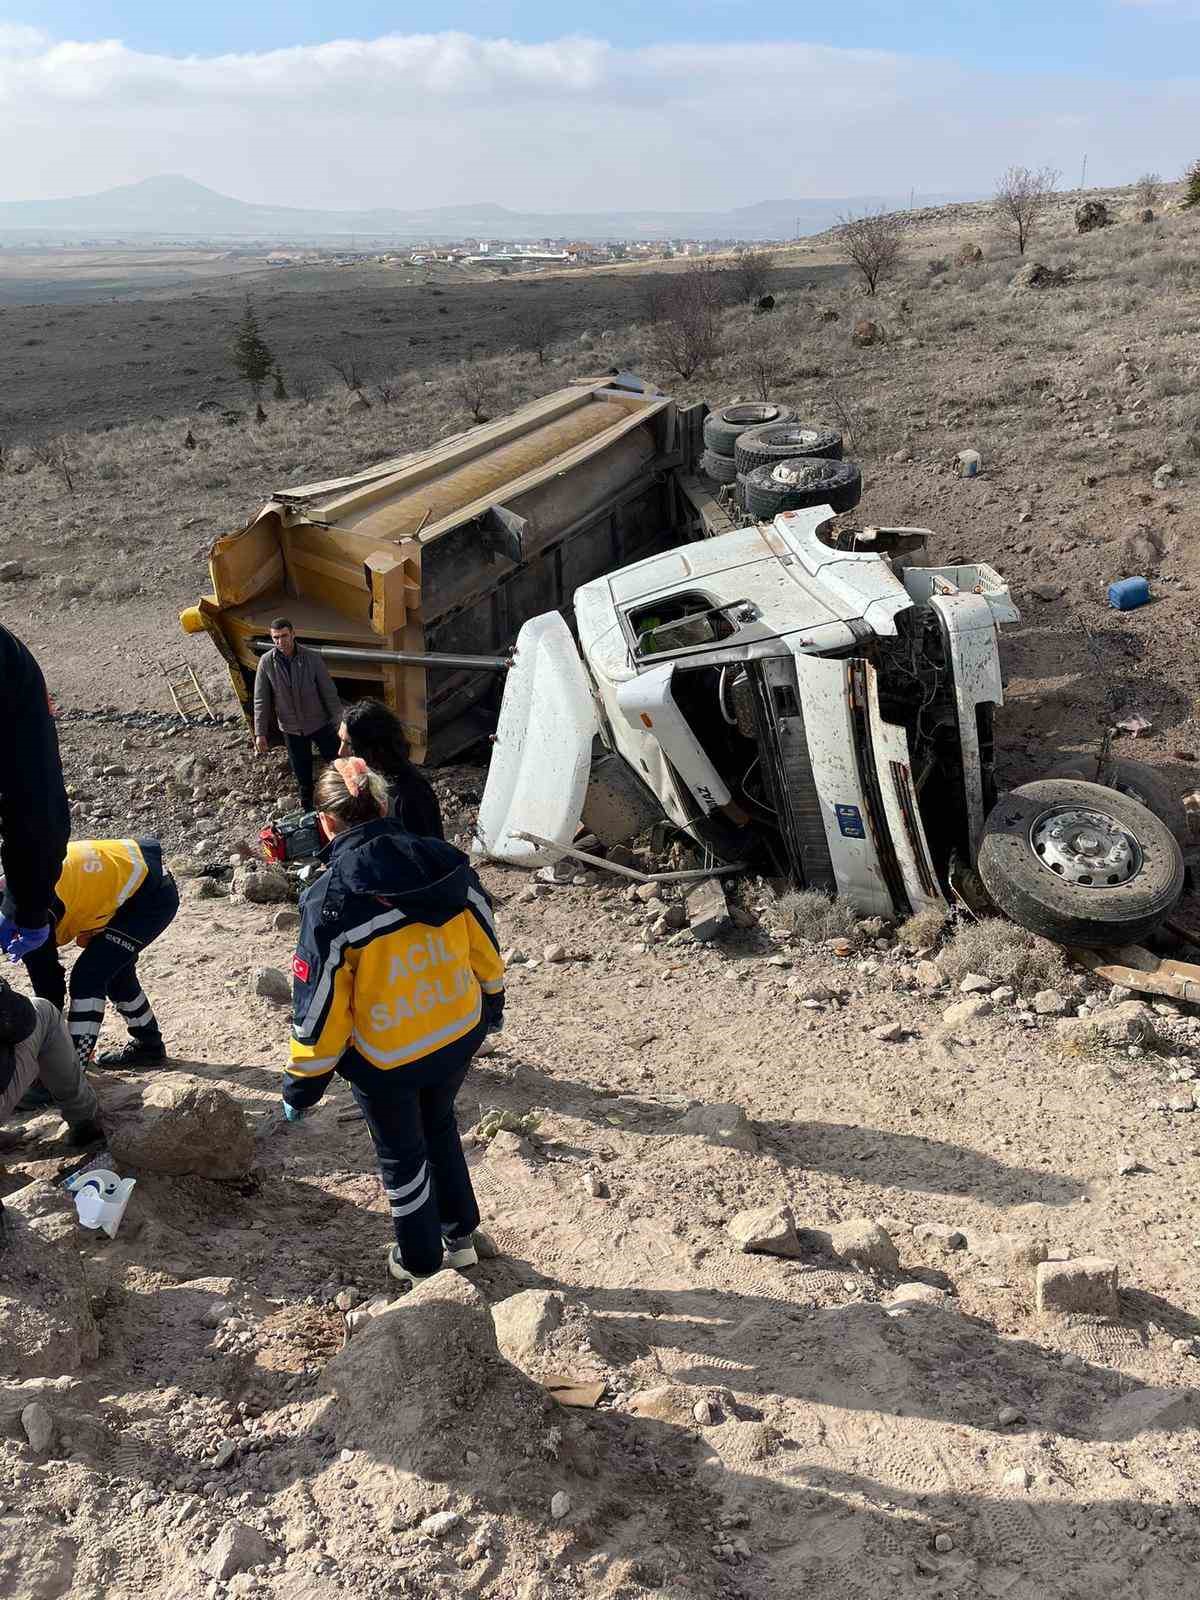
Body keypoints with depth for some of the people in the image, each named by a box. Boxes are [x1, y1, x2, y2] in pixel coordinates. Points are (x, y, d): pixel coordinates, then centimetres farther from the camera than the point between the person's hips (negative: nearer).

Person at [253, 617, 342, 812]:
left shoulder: (312, 658, -14)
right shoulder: (266, 662, -11)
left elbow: (329, 693, -9)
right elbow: (261, 701, -7)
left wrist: (338, 722, -8)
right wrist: (260, 733, -9)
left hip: (320, 723, -1)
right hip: (291, 728, 1)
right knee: (302, 773, 13)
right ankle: (306, 808, 34)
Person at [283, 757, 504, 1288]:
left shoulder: (331, 898, -23)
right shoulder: (445, 862, -12)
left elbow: (319, 1004, -17)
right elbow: (483, 945, 1)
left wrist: (301, 1087, -3)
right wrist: (491, 1002, 20)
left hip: (387, 1057, -4)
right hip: (459, 1034, 4)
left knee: (401, 1155, 21)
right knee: (438, 1124, 31)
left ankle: (421, 1263, 41)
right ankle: (460, 1234, 46)